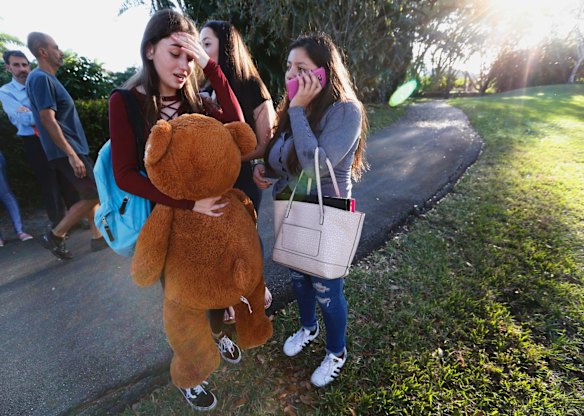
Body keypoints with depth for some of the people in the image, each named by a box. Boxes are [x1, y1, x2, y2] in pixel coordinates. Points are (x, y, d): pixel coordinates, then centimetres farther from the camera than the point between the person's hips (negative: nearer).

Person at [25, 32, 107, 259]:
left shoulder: (46, 78, 17)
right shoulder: (40, 78, -13)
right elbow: (47, 119, -20)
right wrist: (71, 154, -23)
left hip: (73, 147, 10)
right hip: (67, 151, -10)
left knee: (92, 194, 11)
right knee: (93, 196, -8)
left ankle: (98, 237, 19)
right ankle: (54, 236, 4)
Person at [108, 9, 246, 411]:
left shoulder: (193, 100, 3)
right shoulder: (126, 101, -9)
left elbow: (235, 124, -16)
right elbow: (125, 175, -15)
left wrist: (211, 67, -18)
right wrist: (187, 202, -24)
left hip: (210, 209, 4)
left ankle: (217, 333, 54)